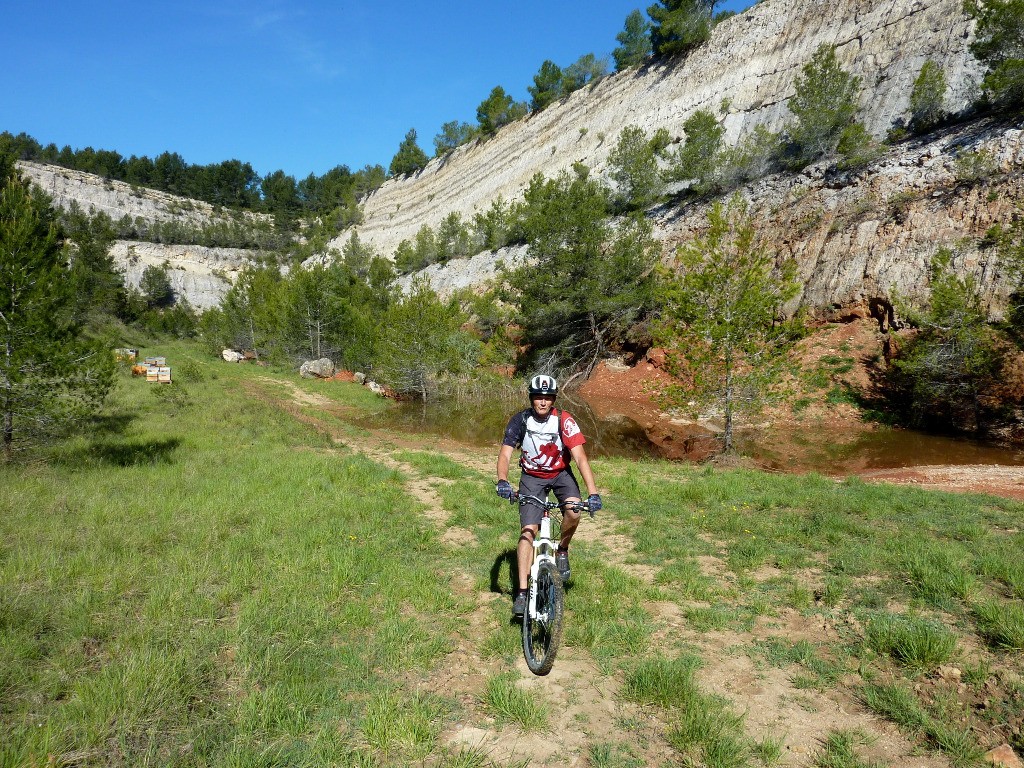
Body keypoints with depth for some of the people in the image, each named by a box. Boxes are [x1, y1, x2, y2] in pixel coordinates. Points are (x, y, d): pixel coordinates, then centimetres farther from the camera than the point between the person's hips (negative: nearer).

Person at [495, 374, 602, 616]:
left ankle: (562, 550, 3)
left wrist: (593, 493, -37)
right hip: (532, 477, 0)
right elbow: (505, 454, -23)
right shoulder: (520, 420, -19)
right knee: (528, 531, -11)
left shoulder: (564, 421, -22)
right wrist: (502, 481, -43)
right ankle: (522, 592, -5)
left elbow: (580, 457, -27)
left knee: (574, 511, -28)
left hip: (561, 473, 0)